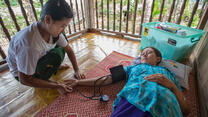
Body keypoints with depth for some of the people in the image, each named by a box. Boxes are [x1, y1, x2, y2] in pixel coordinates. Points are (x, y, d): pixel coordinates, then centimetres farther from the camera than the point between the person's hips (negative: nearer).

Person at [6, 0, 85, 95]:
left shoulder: (53, 29, -21)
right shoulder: (28, 44, -40)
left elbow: (69, 50, -7)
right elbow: (24, 80, -28)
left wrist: (77, 70, -12)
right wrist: (56, 86, -26)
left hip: (38, 59, 6)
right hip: (22, 72, -6)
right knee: (56, 54, -31)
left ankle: (53, 66, 7)